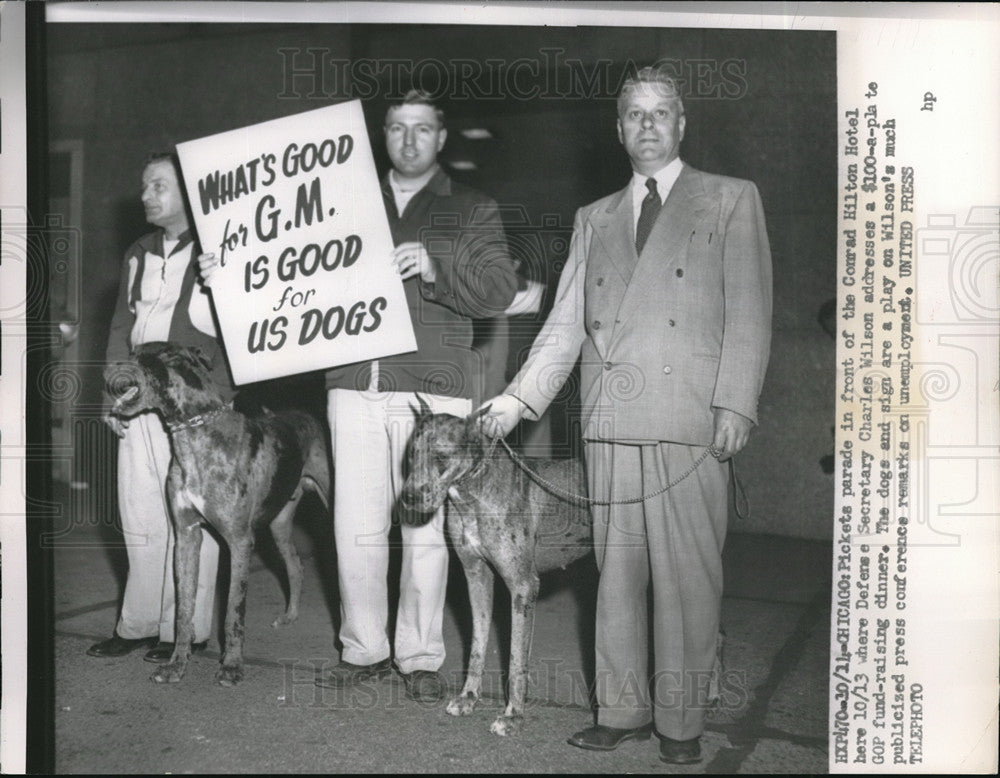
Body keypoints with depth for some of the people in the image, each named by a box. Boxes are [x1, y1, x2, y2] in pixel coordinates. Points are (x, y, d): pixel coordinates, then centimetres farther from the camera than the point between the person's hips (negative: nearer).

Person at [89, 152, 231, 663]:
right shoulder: (138, 255, 17)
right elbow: (121, 328, 19)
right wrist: (113, 397, 11)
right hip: (140, 405, 6)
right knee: (139, 519, 9)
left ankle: (187, 631, 10)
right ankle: (139, 625, 20)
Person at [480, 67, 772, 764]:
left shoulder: (732, 201, 9)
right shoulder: (594, 220, 21)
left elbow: (748, 316, 1)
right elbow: (566, 324, 17)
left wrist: (735, 406, -9)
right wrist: (520, 398, 7)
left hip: (691, 424, -4)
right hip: (611, 425, 4)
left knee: (687, 576, -1)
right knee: (616, 573, 7)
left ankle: (681, 721, 12)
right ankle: (623, 710, 19)